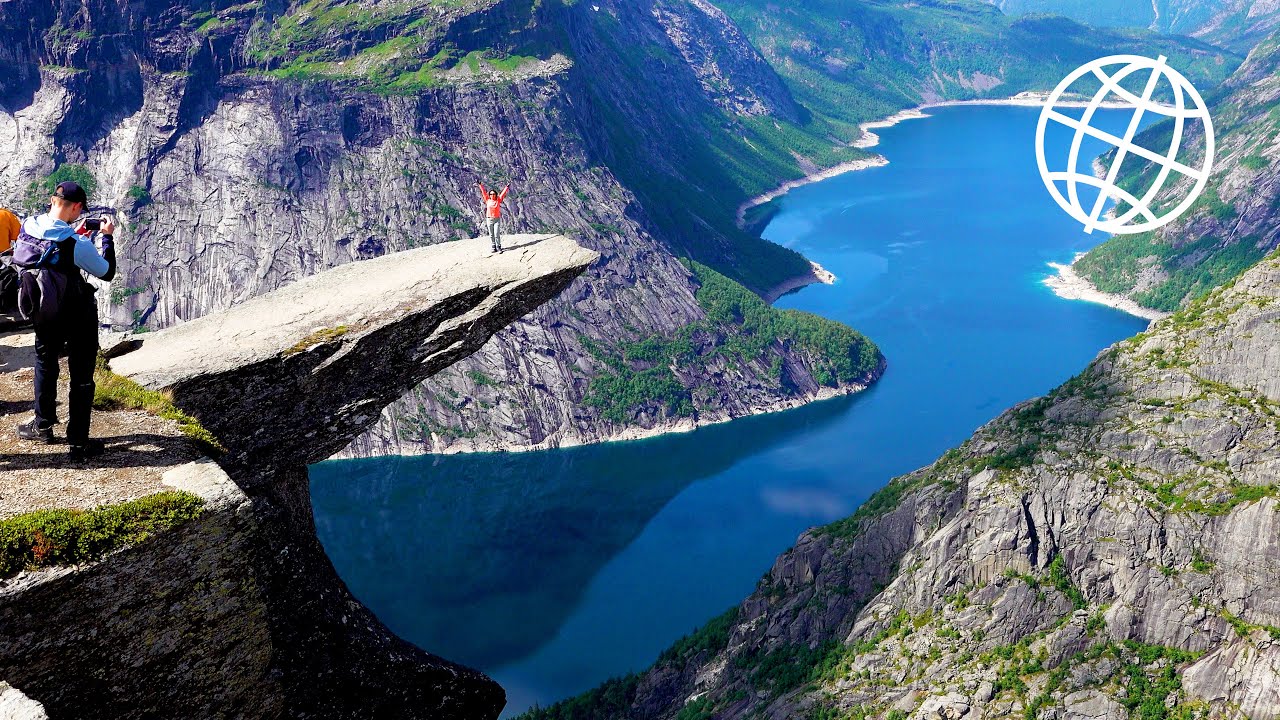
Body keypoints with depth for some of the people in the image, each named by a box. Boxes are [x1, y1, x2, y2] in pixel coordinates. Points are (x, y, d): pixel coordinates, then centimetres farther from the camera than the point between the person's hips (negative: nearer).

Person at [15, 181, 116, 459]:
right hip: (79, 316, -6)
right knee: (81, 376, 4)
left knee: (45, 363, 25)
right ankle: (78, 441, 7)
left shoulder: (27, 228, -8)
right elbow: (107, 272, -11)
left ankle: (43, 426, 38)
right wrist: (107, 237, -2)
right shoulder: (77, 244, -25)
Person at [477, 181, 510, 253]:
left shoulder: (498, 200, 3)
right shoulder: (488, 200, 6)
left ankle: (498, 247, -4)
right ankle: (494, 247, 11)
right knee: (491, 235, 4)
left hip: (497, 219, -2)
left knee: (497, 234, -10)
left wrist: (507, 187, 4)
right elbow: (484, 192, 9)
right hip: (489, 219, 2)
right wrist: (480, 185, 11)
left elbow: (503, 193, 5)